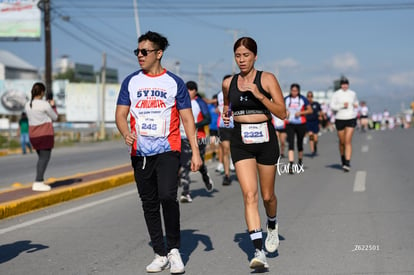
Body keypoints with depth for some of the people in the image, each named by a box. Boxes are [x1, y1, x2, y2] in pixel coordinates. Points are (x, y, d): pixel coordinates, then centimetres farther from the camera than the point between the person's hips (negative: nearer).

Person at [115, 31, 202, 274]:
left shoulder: (175, 82, 2)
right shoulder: (131, 81, 9)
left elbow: (187, 118, 3)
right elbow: (120, 114, 7)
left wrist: (195, 152, -4)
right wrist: (126, 133, -16)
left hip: (168, 150, -3)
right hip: (140, 153, 3)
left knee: (167, 197, -20)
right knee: (149, 205, 7)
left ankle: (174, 250, -4)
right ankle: (160, 255, 18)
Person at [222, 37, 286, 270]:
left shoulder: (267, 79, -4)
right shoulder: (228, 83, 6)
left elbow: (282, 113, -10)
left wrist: (260, 95, -20)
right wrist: (226, 114, 7)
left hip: (265, 139, -1)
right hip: (241, 142, 2)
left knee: (267, 195, 10)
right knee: (250, 195, -12)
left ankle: (272, 227, 45)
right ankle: (259, 252, -16)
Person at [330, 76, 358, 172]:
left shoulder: (352, 93, 6)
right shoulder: (336, 94, -3)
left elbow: (356, 102, 24)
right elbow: (332, 106, -7)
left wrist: (356, 105, 2)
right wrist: (342, 106, -20)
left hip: (351, 119, 0)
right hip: (340, 119, 0)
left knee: (348, 141, -12)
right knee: (342, 142, 10)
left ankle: (347, 163, -18)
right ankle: (343, 158, 37)